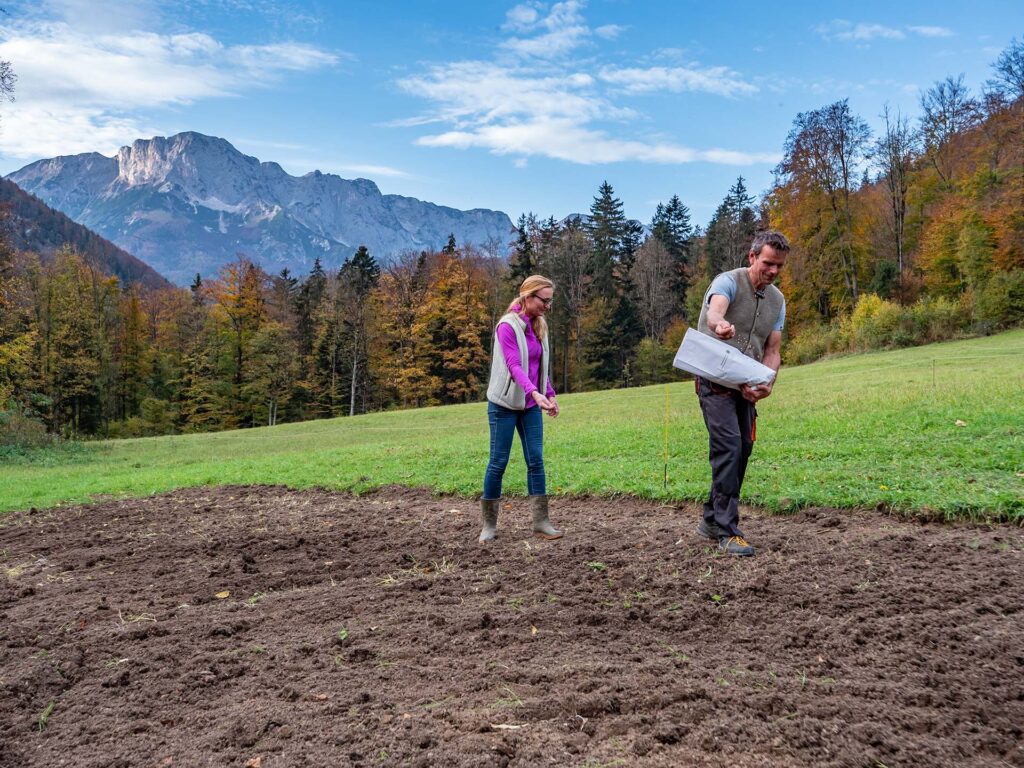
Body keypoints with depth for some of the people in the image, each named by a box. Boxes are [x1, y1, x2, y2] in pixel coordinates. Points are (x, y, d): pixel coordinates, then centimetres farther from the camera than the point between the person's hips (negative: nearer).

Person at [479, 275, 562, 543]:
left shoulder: (538, 326, 8)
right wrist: (535, 392, -38)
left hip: (531, 405, 6)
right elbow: (513, 365, -25)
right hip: (505, 404, -6)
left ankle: (541, 521, 8)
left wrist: (549, 394, 6)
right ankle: (489, 525, 11)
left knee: (536, 461, 3)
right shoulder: (508, 325, -14)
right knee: (498, 463, 0)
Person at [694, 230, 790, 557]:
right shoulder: (728, 282, -12)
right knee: (729, 446, -18)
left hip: (745, 385, 7)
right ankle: (728, 532, -14)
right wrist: (721, 325, -61)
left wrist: (766, 383, -15)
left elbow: (772, 351, 6)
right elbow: (714, 312, -36)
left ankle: (712, 520, 24)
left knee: (742, 450, 10)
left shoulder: (777, 300, 8)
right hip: (715, 380, -7)